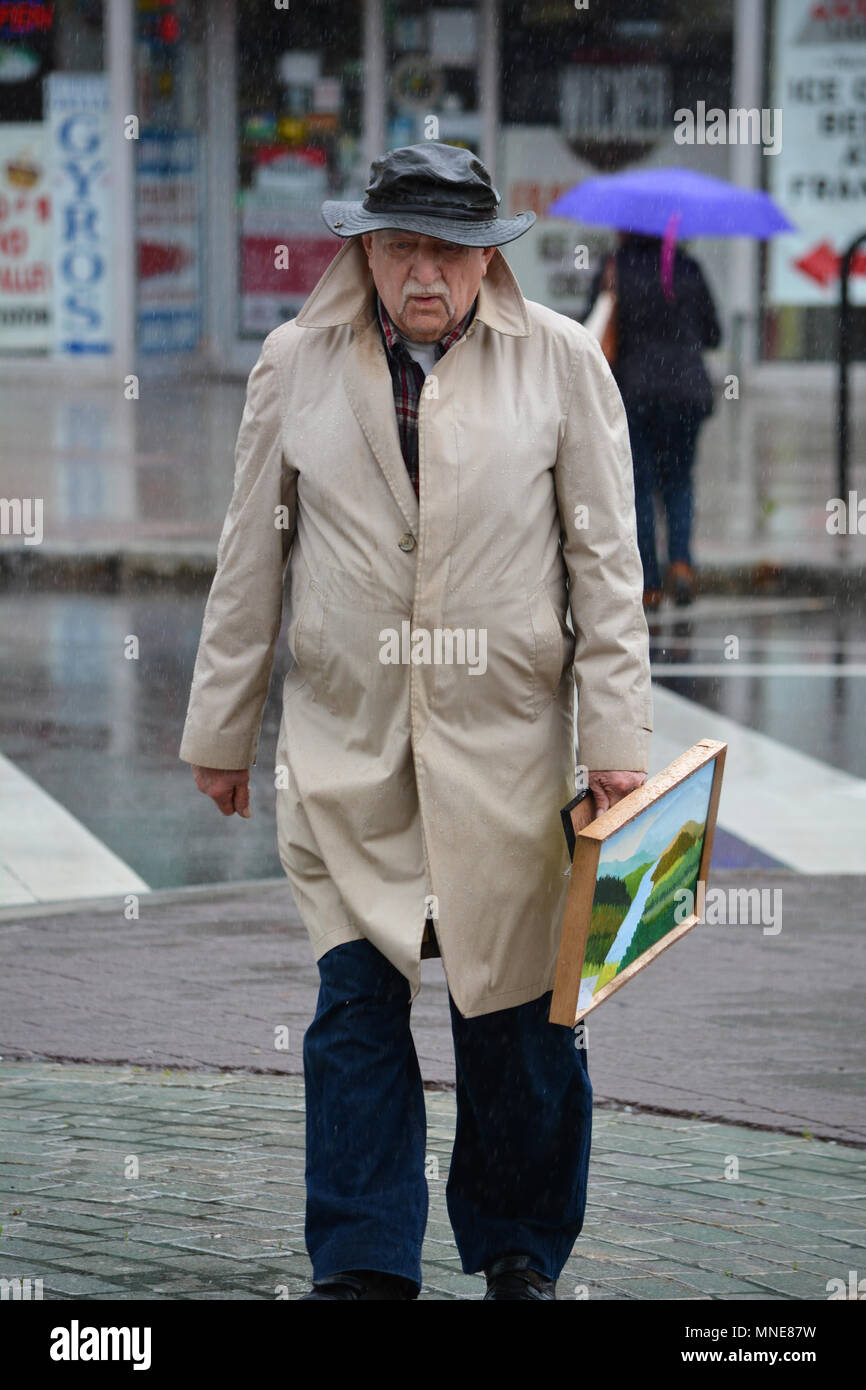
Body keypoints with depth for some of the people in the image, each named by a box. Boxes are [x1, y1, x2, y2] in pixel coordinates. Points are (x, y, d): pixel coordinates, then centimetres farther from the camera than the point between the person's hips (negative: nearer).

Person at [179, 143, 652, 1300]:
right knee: (355, 1006, -2)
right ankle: (364, 1268, 7)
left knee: (515, 1010, 4)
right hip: (346, 741, 1)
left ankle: (519, 1255, 22)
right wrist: (221, 728, 10)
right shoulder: (297, 363, 3)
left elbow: (606, 563, 1)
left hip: (507, 741, -1)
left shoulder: (561, 362, 0)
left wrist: (617, 741, -4)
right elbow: (252, 559, 9)